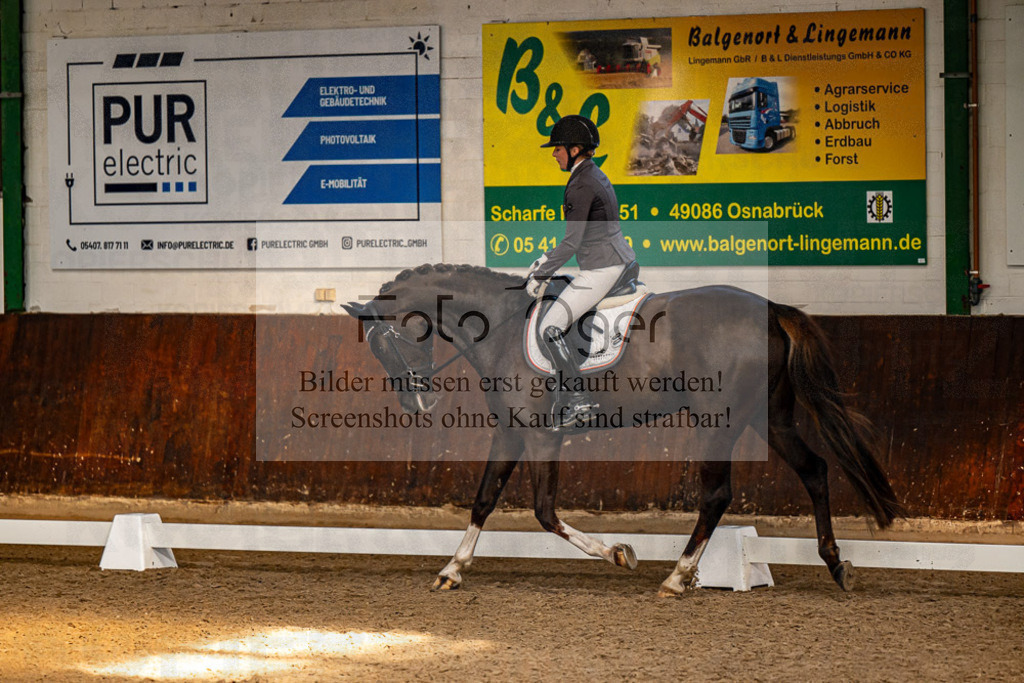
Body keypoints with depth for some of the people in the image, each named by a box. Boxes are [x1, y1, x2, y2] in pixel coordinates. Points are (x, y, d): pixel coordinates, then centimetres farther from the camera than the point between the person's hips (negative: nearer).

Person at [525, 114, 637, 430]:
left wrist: (540, 275, -12)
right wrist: (546, 259, 21)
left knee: (549, 328, -13)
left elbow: (572, 242, -20)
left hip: (600, 270, -11)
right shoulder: (596, 176, 14)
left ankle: (579, 397, -15)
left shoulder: (581, 185, -17)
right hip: (623, 261, 11)